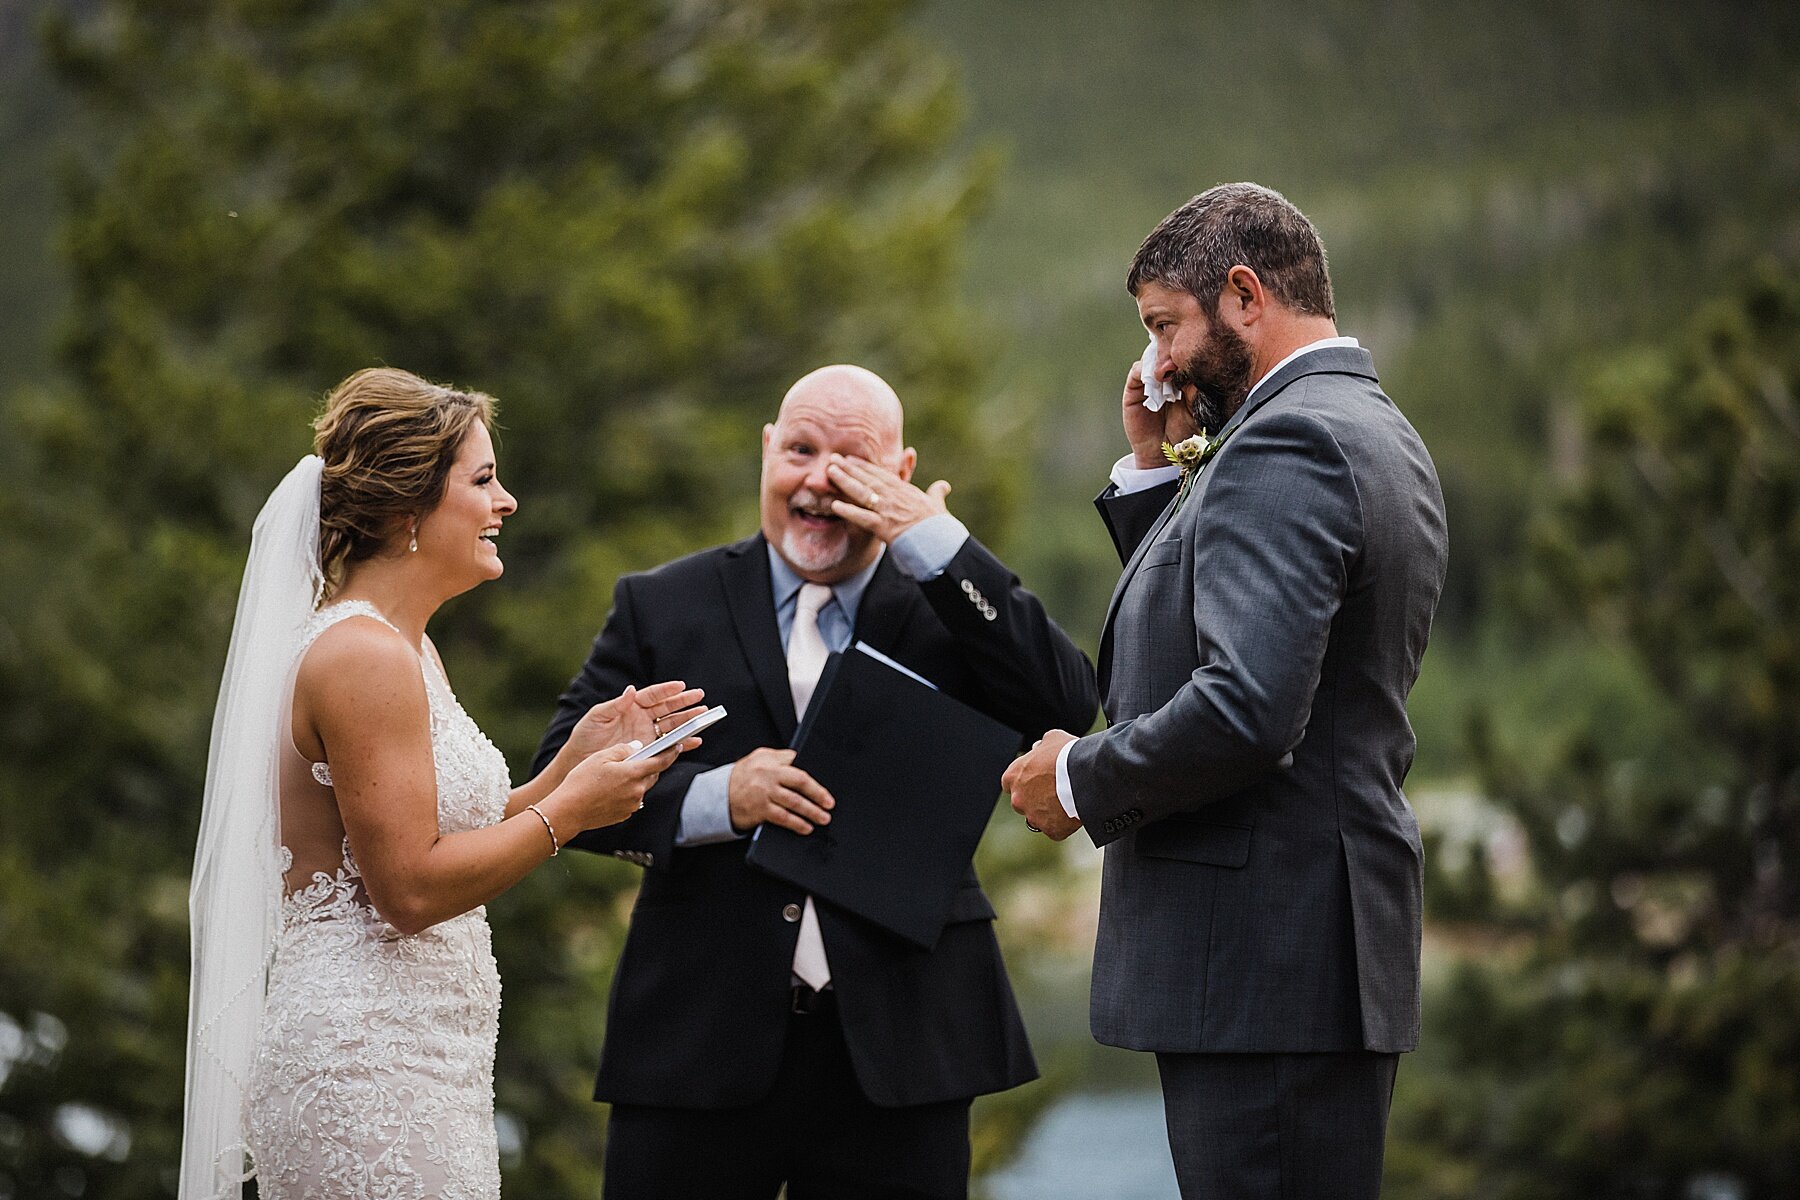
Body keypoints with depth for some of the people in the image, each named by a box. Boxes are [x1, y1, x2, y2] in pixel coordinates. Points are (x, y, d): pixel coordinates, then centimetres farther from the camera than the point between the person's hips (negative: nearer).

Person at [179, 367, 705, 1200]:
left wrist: (572, 763, 8)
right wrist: (570, 810, -11)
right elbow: (410, 888, -19)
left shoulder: (403, 651, 16)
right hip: (367, 1063, -10)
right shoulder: (361, 657, -15)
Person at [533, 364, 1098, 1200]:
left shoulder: (945, 606, 8)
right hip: (702, 1042, 0)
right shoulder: (663, 607, 8)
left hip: (898, 1050, 0)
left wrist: (932, 538, -13)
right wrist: (714, 796, -15)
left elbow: (1067, 707, -10)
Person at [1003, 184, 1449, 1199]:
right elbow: (1213, 631, 24)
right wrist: (1159, 473, 14)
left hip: (1262, 960, -11)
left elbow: (1246, 707, -25)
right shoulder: (1381, 437, 20)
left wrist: (1082, 780, -10)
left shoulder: (1287, 445, -14)